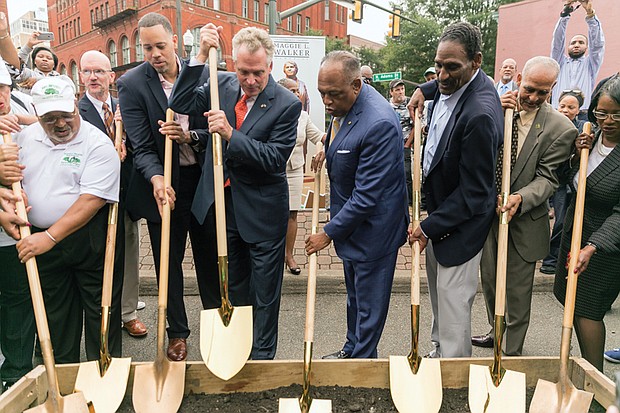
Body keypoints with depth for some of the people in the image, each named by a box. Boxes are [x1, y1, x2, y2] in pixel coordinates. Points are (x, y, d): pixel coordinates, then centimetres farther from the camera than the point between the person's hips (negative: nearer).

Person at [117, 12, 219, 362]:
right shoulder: (131, 84, -8)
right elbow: (142, 146, -13)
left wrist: (189, 136, -21)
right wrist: (157, 179, -31)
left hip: (203, 179, 2)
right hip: (164, 184, -1)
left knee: (210, 255, 14)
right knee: (169, 262, 9)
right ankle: (178, 333, 26)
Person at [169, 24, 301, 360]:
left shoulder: (287, 104, -14)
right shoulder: (221, 84, 0)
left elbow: (275, 158, -20)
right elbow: (179, 105, -10)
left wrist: (230, 134, -29)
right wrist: (201, 56, -17)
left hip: (262, 211, -5)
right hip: (223, 205, 5)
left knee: (264, 293, 10)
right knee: (233, 286, 22)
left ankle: (262, 357, 30)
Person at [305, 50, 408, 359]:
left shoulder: (379, 124, -32)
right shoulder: (344, 103, -3)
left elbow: (366, 197, -29)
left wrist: (329, 233, -21)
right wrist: (329, 149, 4)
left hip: (373, 226, -9)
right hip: (351, 218, 9)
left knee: (369, 303, 11)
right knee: (354, 293, 26)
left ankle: (362, 358, 32)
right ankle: (352, 349, 46)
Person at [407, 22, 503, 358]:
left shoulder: (480, 114, -30)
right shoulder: (451, 84, -2)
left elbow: (473, 191, -25)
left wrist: (429, 227, -19)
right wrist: (425, 90, 8)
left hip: (462, 221, -9)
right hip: (439, 207, 10)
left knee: (453, 302, 2)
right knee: (438, 292, 22)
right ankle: (439, 350, 41)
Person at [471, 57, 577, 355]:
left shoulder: (561, 128, -12)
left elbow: (547, 177, -13)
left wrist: (520, 198, -32)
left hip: (524, 222, -4)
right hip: (487, 212, 4)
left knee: (517, 291, 9)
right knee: (489, 280, 20)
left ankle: (513, 352, 29)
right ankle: (497, 332, 44)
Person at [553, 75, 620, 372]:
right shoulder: (593, 138, 1)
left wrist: (592, 247, -34)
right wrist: (577, 155, -7)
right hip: (575, 229, 7)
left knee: (586, 308, -2)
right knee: (572, 302, 13)